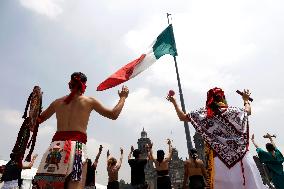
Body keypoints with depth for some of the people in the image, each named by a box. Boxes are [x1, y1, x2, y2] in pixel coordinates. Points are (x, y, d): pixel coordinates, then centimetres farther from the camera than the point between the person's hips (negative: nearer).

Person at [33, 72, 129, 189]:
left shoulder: (58, 102, 17)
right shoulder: (89, 101, 7)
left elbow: (40, 119, 31)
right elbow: (113, 115, 10)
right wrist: (123, 97, 23)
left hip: (56, 146, 4)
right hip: (76, 146, -4)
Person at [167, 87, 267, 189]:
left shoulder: (204, 113, -1)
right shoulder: (233, 111, 4)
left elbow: (182, 117, 5)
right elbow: (248, 111, 26)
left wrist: (174, 102, 17)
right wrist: (246, 100, 46)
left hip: (218, 159, -1)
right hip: (240, 156, 2)